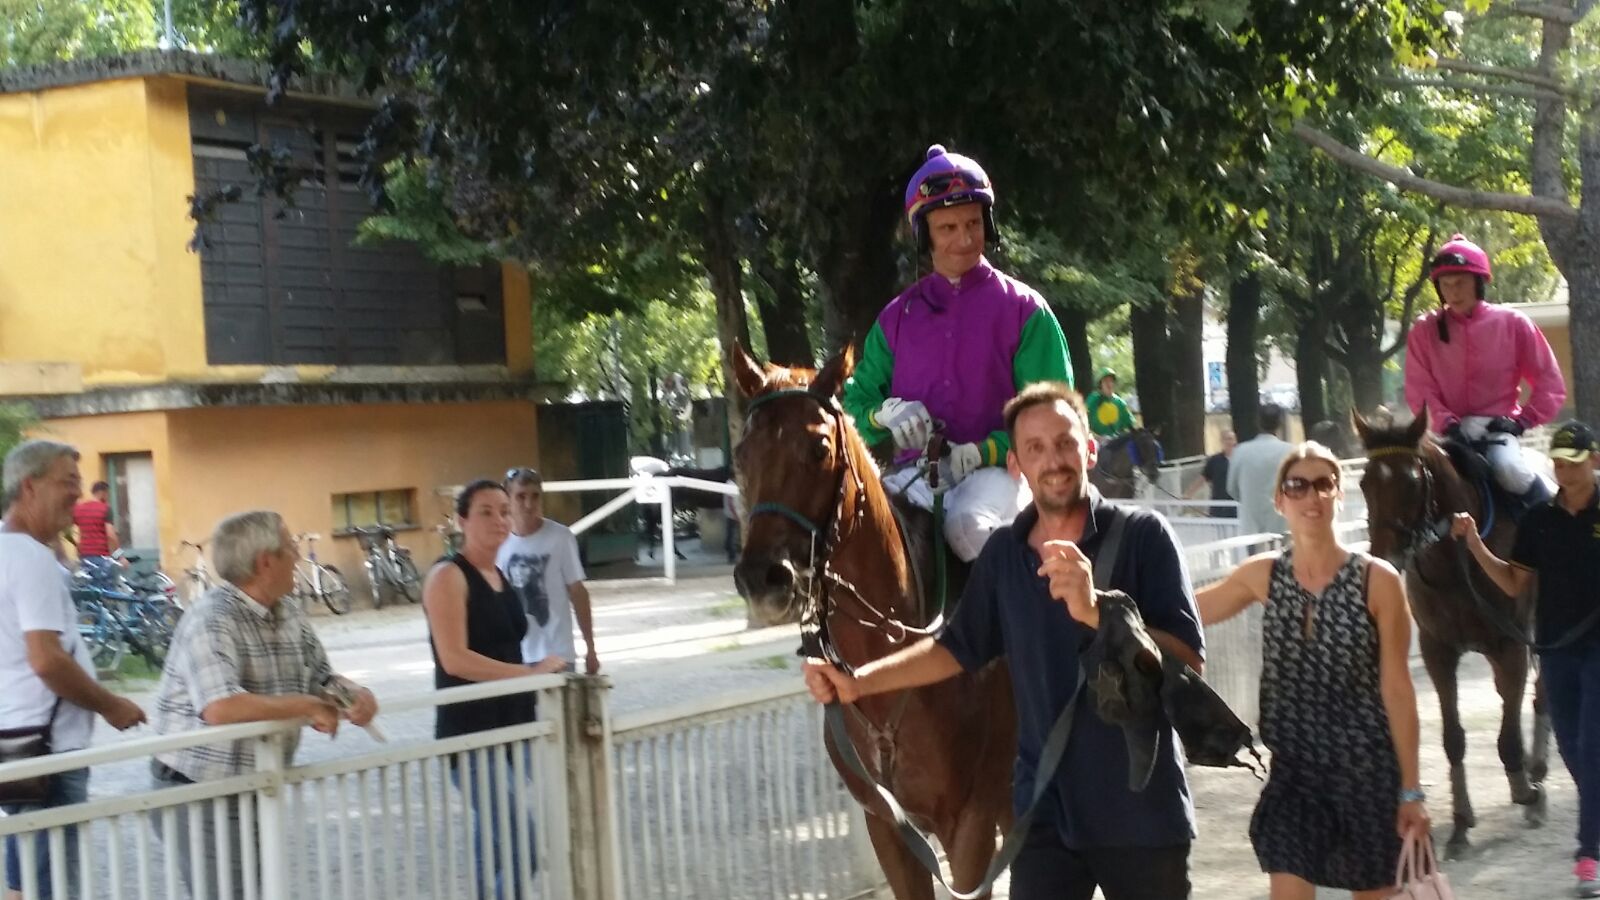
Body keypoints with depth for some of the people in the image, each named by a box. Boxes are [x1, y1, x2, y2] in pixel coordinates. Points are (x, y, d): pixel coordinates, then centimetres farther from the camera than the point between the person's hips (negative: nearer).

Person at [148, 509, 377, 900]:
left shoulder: (290, 612, 6)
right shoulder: (211, 622, -21)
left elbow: (321, 678, 16)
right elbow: (221, 708, -35)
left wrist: (356, 694, -8)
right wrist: (309, 706, -25)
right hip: (198, 795, -8)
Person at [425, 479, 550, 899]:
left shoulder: (500, 575, 14)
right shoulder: (448, 576, -11)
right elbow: (455, 660, -21)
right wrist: (531, 671, -20)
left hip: (510, 725, 9)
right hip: (470, 732, -9)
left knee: (494, 855, 15)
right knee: (522, 848, -17)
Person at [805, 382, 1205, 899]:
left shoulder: (1143, 535, -10)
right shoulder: (1003, 554, 3)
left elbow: (1189, 661, -17)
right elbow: (958, 648, 14)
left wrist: (1096, 610, -31)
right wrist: (857, 682, 3)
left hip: (1142, 811, -3)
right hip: (1045, 808, 3)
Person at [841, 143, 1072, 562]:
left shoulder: (1022, 308, 3)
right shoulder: (898, 317, 13)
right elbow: (855, 401, 16)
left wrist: (986, 450, -16)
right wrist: (883, 414, -8)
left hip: (993, 469, -3)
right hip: (913, 473, 4)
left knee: (967, 524, -35)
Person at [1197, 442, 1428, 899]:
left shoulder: (1378, 579, -11)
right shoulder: (1263, 575, -2)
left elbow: (1397, 690, -9)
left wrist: (1411, 788, -8)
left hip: (1366, 769, -2)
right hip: (1291, 768, 2)